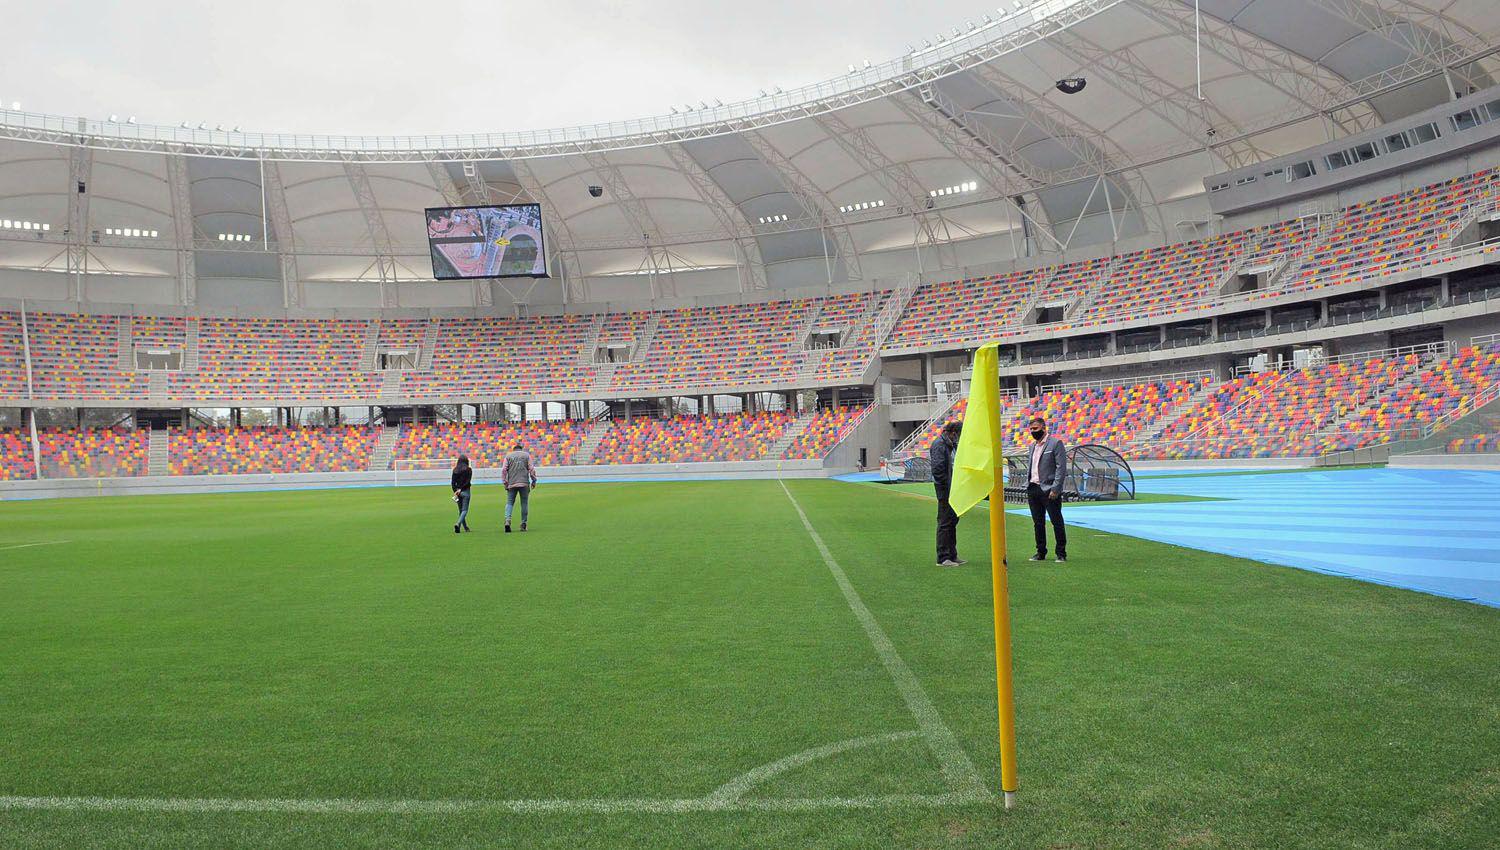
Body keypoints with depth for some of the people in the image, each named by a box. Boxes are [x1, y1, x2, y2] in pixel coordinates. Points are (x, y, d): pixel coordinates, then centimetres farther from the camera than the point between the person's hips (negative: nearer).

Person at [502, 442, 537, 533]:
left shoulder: (508, 456, 12)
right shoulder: (526, 455, 11)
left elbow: (504, 470, 2)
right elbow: (531, 469, 2)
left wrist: (505, 482, 3)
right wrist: (534, 480, 6)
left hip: (512, 484, 1)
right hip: (524, 483, -1)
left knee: (509, 503, 3)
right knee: (524, 503, 5)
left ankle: (507, 521, -18)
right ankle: (523, 524, 5)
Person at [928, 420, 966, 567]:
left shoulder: (950, 444, 15)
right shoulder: (939, 445, -15)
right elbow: (938, 469, -22)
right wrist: (948, 486, -18)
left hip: (953, 489, 10)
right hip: (945, 489, -10)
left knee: (953, 519, 15)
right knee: (945, 522, -6)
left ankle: (952, 555, 24)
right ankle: (943, 558, -1)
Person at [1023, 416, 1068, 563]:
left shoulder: (1055, 443, -6)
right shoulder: (1033, 446, 17)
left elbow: (1061, 468, -11)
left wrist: (1055, 489, -17)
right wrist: (1028, 487, 11)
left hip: (1049, 490, -7)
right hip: (1033, 490, 7)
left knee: (1057, 523, 0)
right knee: (1038, 523, 10)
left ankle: (1061, 554, 6)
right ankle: (1041, 552, 18)